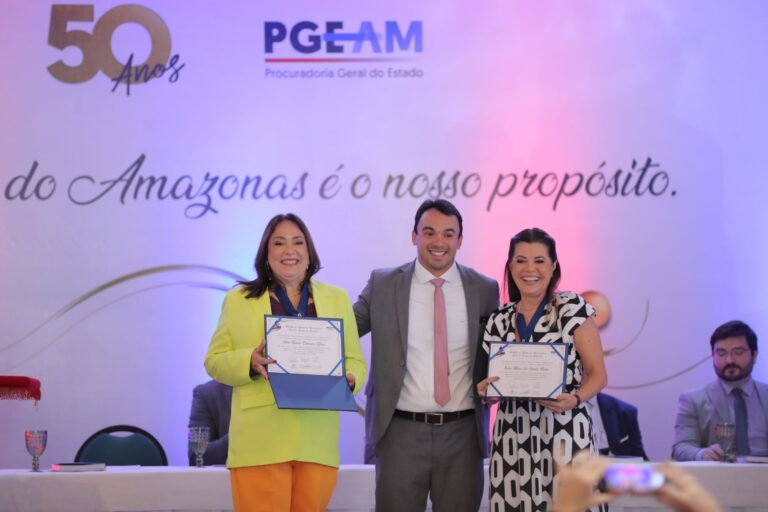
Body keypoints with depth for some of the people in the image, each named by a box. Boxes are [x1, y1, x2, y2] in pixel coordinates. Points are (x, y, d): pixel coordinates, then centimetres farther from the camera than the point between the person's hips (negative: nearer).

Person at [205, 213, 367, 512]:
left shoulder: (336, 299, 14)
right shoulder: (239, 299, 8)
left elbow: (355, 361, 15)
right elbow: (214, 361, 7)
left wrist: (349, 380, -8)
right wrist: (249, 362, -14)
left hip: (318, 443, 2)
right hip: (260, 443, -2)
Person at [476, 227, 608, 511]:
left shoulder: (573, 309, -1)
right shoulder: (499, 320, 10)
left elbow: (598, 374, -2)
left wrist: (574, 399, -20)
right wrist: (485, 389, -6)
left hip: (564, 433, -3)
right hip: (512, 437, 4)